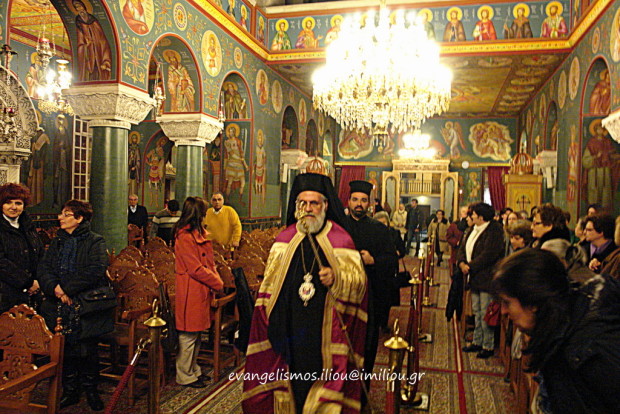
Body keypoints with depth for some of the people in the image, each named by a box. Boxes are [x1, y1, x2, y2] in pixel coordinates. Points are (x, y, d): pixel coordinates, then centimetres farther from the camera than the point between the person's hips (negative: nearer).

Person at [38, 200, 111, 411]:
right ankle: (70, 391, 27)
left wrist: (67, 289, -18)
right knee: (65, 350, 11)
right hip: (60, 307, 5)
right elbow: (43, 268, 4)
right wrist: (55, 288, -14)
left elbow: (95, 270, -18)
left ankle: (91, 389, 24)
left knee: (88, 350, 6)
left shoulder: (95, 242, -5)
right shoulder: (57, 242, 13)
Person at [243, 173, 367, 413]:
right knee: (291, 385, 9)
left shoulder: (340, 240, -1)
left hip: (323, 335, -2)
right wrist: (271, 324, 10)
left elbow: (358, 282, -5)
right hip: (288, 331, 3)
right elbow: (269, 288, 14)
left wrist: (335, 278, -25)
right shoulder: (284, 240, 8)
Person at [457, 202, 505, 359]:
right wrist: (462, 263, -5)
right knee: (476, 311, 17)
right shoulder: (474, 230, 13)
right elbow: (463, 249, 13)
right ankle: (477, 342, 28)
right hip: (475, 278, 9)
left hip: (487, 279, -9)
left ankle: (488, 346, 9)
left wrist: (471, 267, -18)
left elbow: (488, 255, -23)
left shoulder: (494, 231, -15)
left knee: (485, 314, -2)